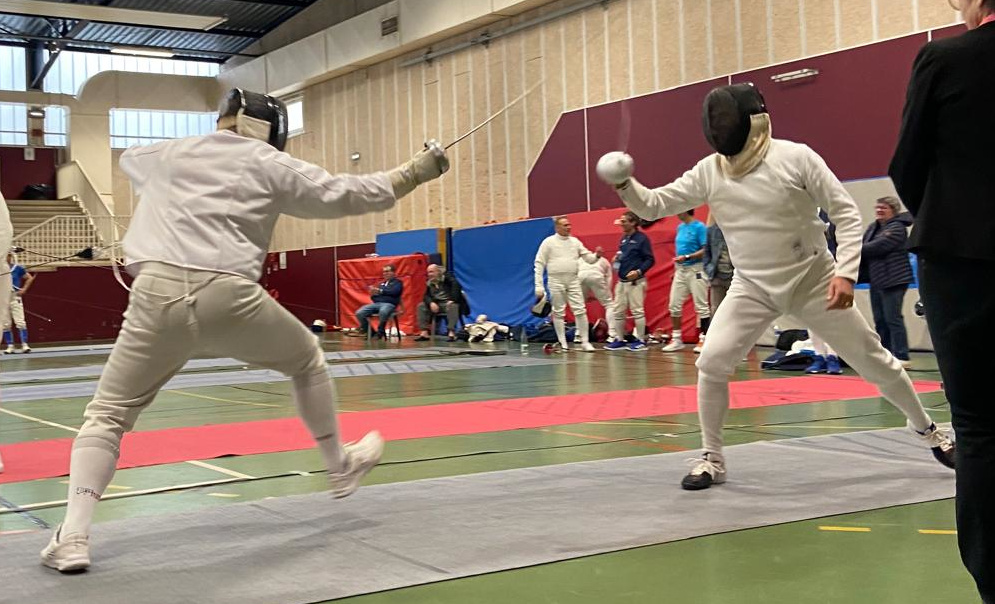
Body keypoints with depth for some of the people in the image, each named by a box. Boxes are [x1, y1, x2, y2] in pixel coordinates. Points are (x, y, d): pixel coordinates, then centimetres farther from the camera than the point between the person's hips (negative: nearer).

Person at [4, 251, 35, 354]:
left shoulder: (17, 268, -2)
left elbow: (30, 278, 7)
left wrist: (24, 289, -3)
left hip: (14, 297, -2)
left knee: (20, 322, -7)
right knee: (5, 324, 6)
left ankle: (24, 345, -5)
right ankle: (10, 346, 12)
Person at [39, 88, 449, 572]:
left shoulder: (168, 154, 22)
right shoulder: (270, 164, 13)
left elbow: (129, 159, 46)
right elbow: (349, 195, 15)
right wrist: (416, 172, 26)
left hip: (159, 296, 2)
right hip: (227, 297, -2)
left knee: (106, 417, 13)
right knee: (307, 360, 26)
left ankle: (73, 537, -3)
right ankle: (340, 467, 39)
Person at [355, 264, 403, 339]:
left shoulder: (397, 282, 12)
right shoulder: (381, 284, 28)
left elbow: (394, 292, -8)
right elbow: (373, 297, 25)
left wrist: (380, 291, -6)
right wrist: (373, 293, 1)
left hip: (389, 304, -6)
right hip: (377, 303, 6)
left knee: (383, 312, -43)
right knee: (359, 313, -17)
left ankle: (380, 332, -23)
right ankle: (368, 331, -1)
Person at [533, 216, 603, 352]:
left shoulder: (575, 241, 8)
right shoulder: (548, 242, -2)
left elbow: (588, 258, 8)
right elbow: (539, 264, -2)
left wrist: (597, 255, -15)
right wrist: (538, 286, -8)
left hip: (573, 280, 3)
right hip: (556, 281, -3)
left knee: (580, 311, -3)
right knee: (558, 313, 4)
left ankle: (585, 342, 4)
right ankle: (562, 343, 13)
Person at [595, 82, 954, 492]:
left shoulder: (795, 157, -17)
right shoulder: (709, 171, -7)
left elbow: (846, 214, -14)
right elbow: (653, 206, -8)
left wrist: (845, 272, -25)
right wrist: (625, 184, -28)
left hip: (812, 281, -2)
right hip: (752, 287, 2)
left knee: (873, 360, 6)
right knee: (712, 364, -16)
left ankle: (928, 431, 31)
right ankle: (712, 459, 0)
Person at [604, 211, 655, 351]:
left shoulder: (641, 238, -7)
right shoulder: (624, 239, 14)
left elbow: (650, 260, -9)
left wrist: (639, 271, -21)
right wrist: (617, 259, 3)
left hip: (635, 282, -8)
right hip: (622, 281, 8)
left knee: (637, 311, -4)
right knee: (618, 311, 8)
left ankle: (640, 341, 3)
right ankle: (619, 340, 16)